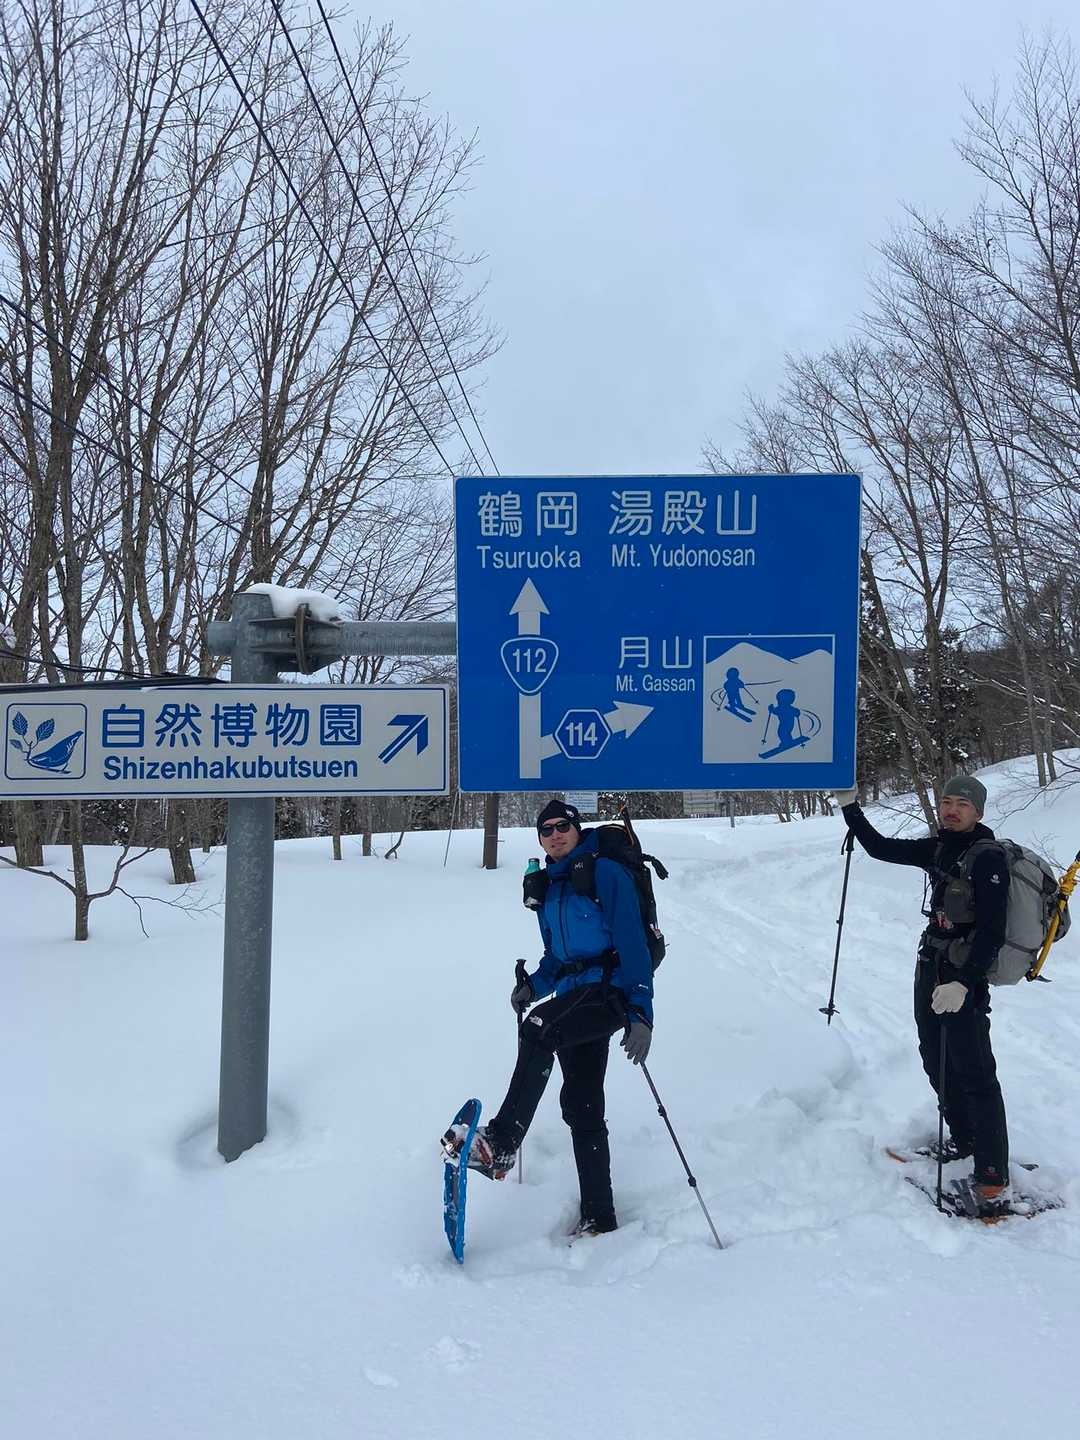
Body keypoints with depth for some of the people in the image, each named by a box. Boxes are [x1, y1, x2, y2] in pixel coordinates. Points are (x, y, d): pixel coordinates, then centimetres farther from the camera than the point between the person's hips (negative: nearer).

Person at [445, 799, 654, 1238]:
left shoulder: (605, 873, -6)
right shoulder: (550, 887, 18)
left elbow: (632, 944, -12)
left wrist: (641, 1014, -19)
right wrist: (534, 984, 6)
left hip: (608, 991, -8)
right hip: (573, 997, 8)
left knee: (538, 1029, -32)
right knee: (581, 1107, 5)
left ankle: (501, 1144, -32)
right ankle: (598, 1217, 12)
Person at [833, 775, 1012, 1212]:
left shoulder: (988, 857, -16)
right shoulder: (937, 849, 6)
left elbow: (991, 932, -22)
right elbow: (881, 848, 13)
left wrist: (963, 982, -29)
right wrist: (850, 807, 5)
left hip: (965, 978, -8)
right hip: (930, 967, 8)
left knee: (974, 1073, -8)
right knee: (937, 1062, 17)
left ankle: (992, 1176, -2)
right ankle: (964, 1139, 35)